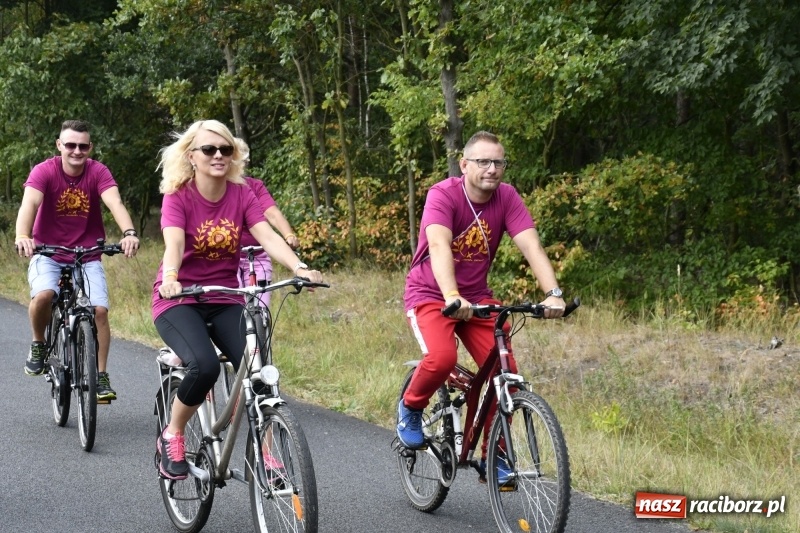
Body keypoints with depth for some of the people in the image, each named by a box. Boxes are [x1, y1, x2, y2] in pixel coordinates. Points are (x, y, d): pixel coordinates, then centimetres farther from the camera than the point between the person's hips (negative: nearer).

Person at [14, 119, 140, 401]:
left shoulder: (98, 172, -10)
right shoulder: (44, 171, -13)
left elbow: (115, 203, -26)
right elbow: (29, 203, -29)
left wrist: (129, 233, -46)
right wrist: (22, 236, -50)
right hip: (47, 254, -1)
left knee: (99, 310, -15)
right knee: (42, 295, -29)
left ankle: (101, 376, 0)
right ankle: (38, 344, 0)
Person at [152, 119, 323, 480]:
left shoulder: (242, 195, 0)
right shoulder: (177, 196, -9)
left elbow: (268, 236, -15)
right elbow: (174, 243, -27)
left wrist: (299, 268, -34)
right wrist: (170, 279, -48)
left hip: (225, 301, 3)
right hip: (179, 300, -3)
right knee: (205, 365, -31)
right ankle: (172, 436, -6)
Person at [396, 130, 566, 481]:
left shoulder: (507, 198, -9)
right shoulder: (443, 195, -21)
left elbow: (531, 246, -20)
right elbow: (438, 246, -37)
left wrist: (553, 293, -37)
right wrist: (452, 297, -53)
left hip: (476, 296, 4)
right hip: (430, 294, -4)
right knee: (442, 358, -31)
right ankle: (410, 407, 1)